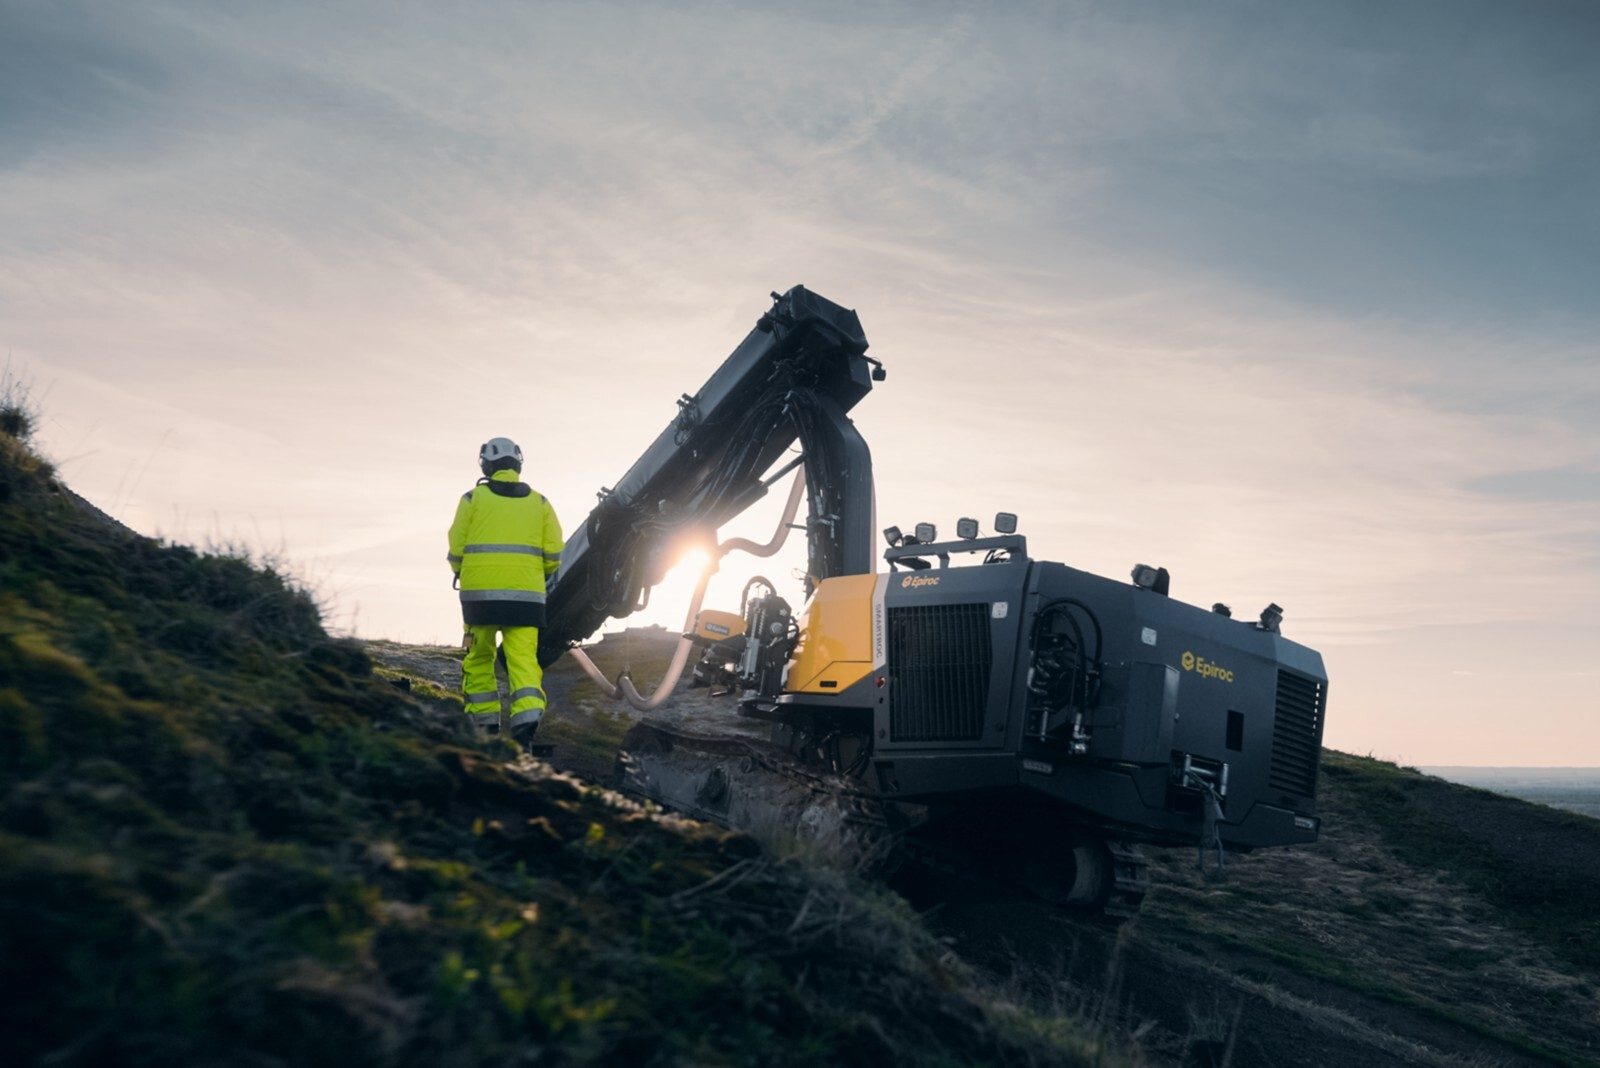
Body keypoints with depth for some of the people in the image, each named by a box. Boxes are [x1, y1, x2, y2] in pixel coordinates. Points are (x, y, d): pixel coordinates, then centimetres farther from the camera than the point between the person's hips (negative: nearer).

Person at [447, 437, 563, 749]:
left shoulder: (473, 498, 4)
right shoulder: (539, 502, 10)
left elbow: (456, 550, 3)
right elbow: (554, 554, 5)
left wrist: (461, 574, 23)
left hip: (480, 591, -1)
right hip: (526, 594, 1)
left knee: (478, 658, 13)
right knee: (523, 658, -1)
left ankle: (486, 725, 12)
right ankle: (528, 716, -22)